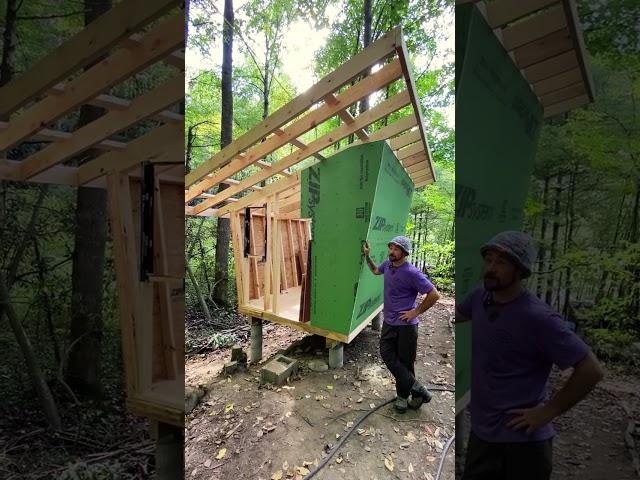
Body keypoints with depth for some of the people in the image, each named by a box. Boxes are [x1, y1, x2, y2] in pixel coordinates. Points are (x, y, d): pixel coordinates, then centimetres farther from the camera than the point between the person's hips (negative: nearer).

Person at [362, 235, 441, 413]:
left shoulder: (412, 273, -20)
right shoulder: (387, 264, 1)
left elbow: (434, 295, -18)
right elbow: (375, 271, 25)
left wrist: (416, 312, -13)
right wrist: (367, 255, 14)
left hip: (406, 325, -7)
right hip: (389, 322, 7)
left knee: (405, 361, 4)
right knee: (387, 354, 1)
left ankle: (403, 395, 22)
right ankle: (416, 389, 12)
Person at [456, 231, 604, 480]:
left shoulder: (538, 317, -23)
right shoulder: (480, 297, -4)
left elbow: (591, 370, -18)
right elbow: (457, 315, 17)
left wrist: (547, 412, -14)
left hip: (523, 439, -6)